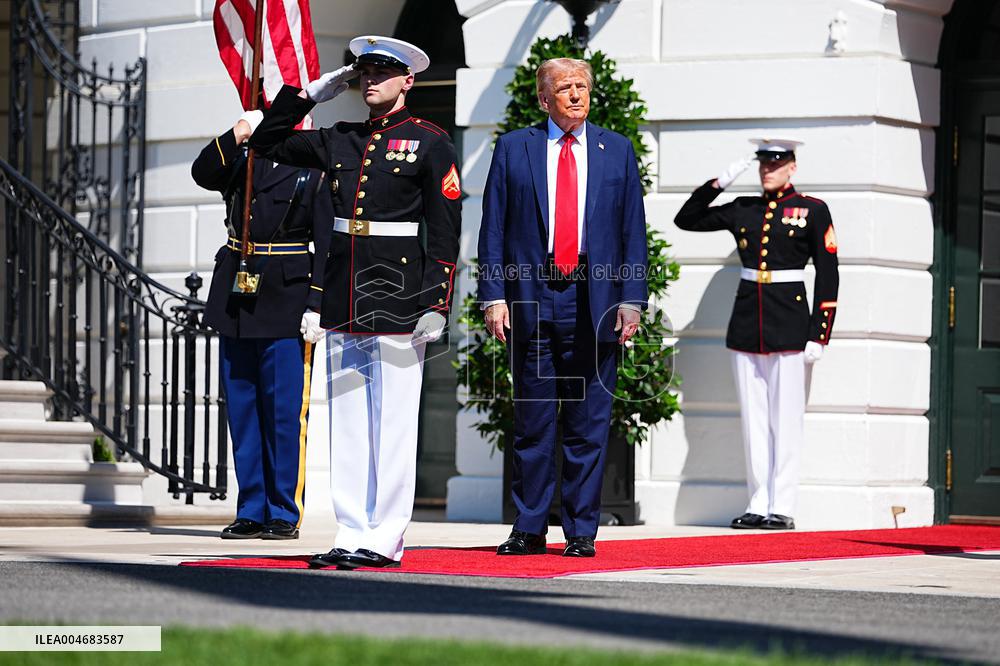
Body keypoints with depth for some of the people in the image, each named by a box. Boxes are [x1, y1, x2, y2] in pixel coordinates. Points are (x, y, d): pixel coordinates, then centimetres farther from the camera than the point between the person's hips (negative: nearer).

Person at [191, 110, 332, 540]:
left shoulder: (316, 175, -2)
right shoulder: (243, 163, 15)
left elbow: (328, 246, -6)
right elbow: (203, 173, -1)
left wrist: (316, 307, -13)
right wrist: (236, 136, -14)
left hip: (285, 306, -5)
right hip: (236, 304, 5)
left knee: (285, 411, -4)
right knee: (242, 409, 7)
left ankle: (284, 515, 3)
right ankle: (252, 512, 13)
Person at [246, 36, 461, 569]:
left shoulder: (430, 143, -2)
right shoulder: (339, 140, 13)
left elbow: (445, 230, -4)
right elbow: (268, 141, 20)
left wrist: (436, 304, -11)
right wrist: (312, 93, 11)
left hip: (397, 296, -6)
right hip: (343, 300, 6)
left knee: (393, 420, -3)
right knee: (346, 420, 6)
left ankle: (385, 539, 0)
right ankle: (351, 533, 10)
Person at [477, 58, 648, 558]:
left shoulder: (617, 151, 9)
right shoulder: (513, 149, 8)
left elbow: (633, 231, 7)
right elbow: (493, 229, 5)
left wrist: (631, 300, -1)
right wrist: (494, 296, -4)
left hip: (594, 301, 0)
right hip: (531, 298, 0)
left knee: (589, 422, 2)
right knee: (532, 421, 4)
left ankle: (581, 530, 8)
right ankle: (529, 528, 11)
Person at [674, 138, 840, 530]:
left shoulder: (813, 211, 1)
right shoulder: (742, 211, 12)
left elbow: (828, 277, -1)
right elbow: (686, 219, 15)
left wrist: (818, 335, -8)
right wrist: (721, 181, 4)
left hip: (789, 330, -4)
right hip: (746, 328, 4)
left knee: (786, 421, -3)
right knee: (753, 421, 5)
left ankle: (783, 508, -1)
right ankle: (758, 505, 8)